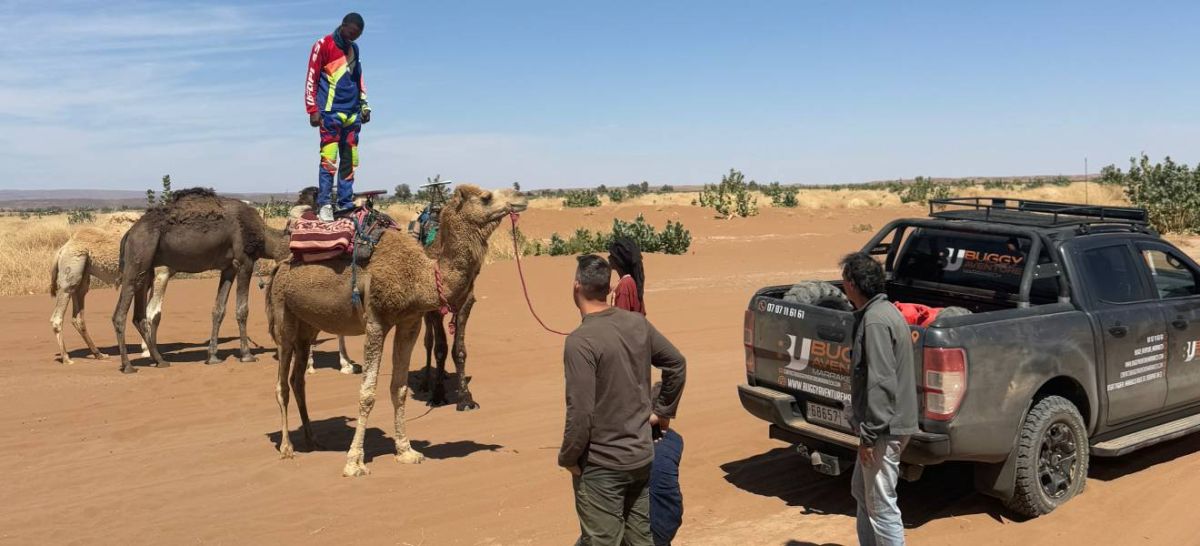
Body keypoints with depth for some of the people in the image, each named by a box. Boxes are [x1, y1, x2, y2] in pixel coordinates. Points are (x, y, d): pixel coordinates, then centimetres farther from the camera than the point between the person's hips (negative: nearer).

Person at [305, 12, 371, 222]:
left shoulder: (354, 49, 16)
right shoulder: (323, 45, -3)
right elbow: (312, 79, -5)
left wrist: (364, 105, 18)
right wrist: (313, 110, -10)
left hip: (352, 113, 6)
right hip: (330, 113, -6)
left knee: (349, 161, 5)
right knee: (329, 159, -12)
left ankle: (346, 204, 8)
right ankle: (324, 205, -11)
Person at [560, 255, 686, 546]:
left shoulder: (580, 341, -22)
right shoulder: (637, 323, -1)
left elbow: (581, 412, -23)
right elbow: (678, 365, 11)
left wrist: (568, 458, -8)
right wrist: (664, 411, 20)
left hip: (601, 466, -6)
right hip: (643, 456, 7)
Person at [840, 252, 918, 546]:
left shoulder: (876, 320, -21)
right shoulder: (883, 311, 11)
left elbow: (881, 383, -25)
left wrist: (869, 434, -22)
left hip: (884, 429, -11)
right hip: (884, 425, 11)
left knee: (881, 505, -2)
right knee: (861, 491, 22)